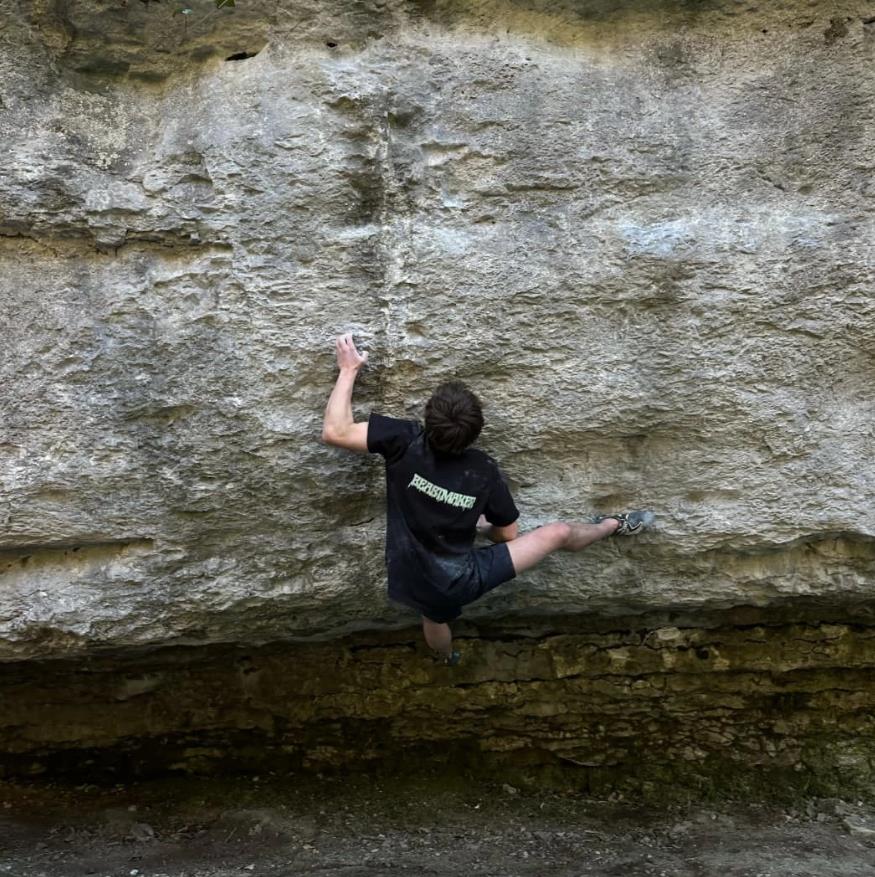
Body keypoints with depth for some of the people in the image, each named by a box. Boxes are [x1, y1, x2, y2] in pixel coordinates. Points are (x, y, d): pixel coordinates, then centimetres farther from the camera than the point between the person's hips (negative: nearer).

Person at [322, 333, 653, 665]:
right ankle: (614, 525, 36)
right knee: (559, 533, 8)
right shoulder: (485, 471, -14)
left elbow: (335, 432, -21)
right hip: (464, 580, -2)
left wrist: (349, 370, -12)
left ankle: (446, 657, 74)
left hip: (415, 585, 2)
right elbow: (508, 536, -2)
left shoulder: (406, 442, -22)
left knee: (435, 619, 40)